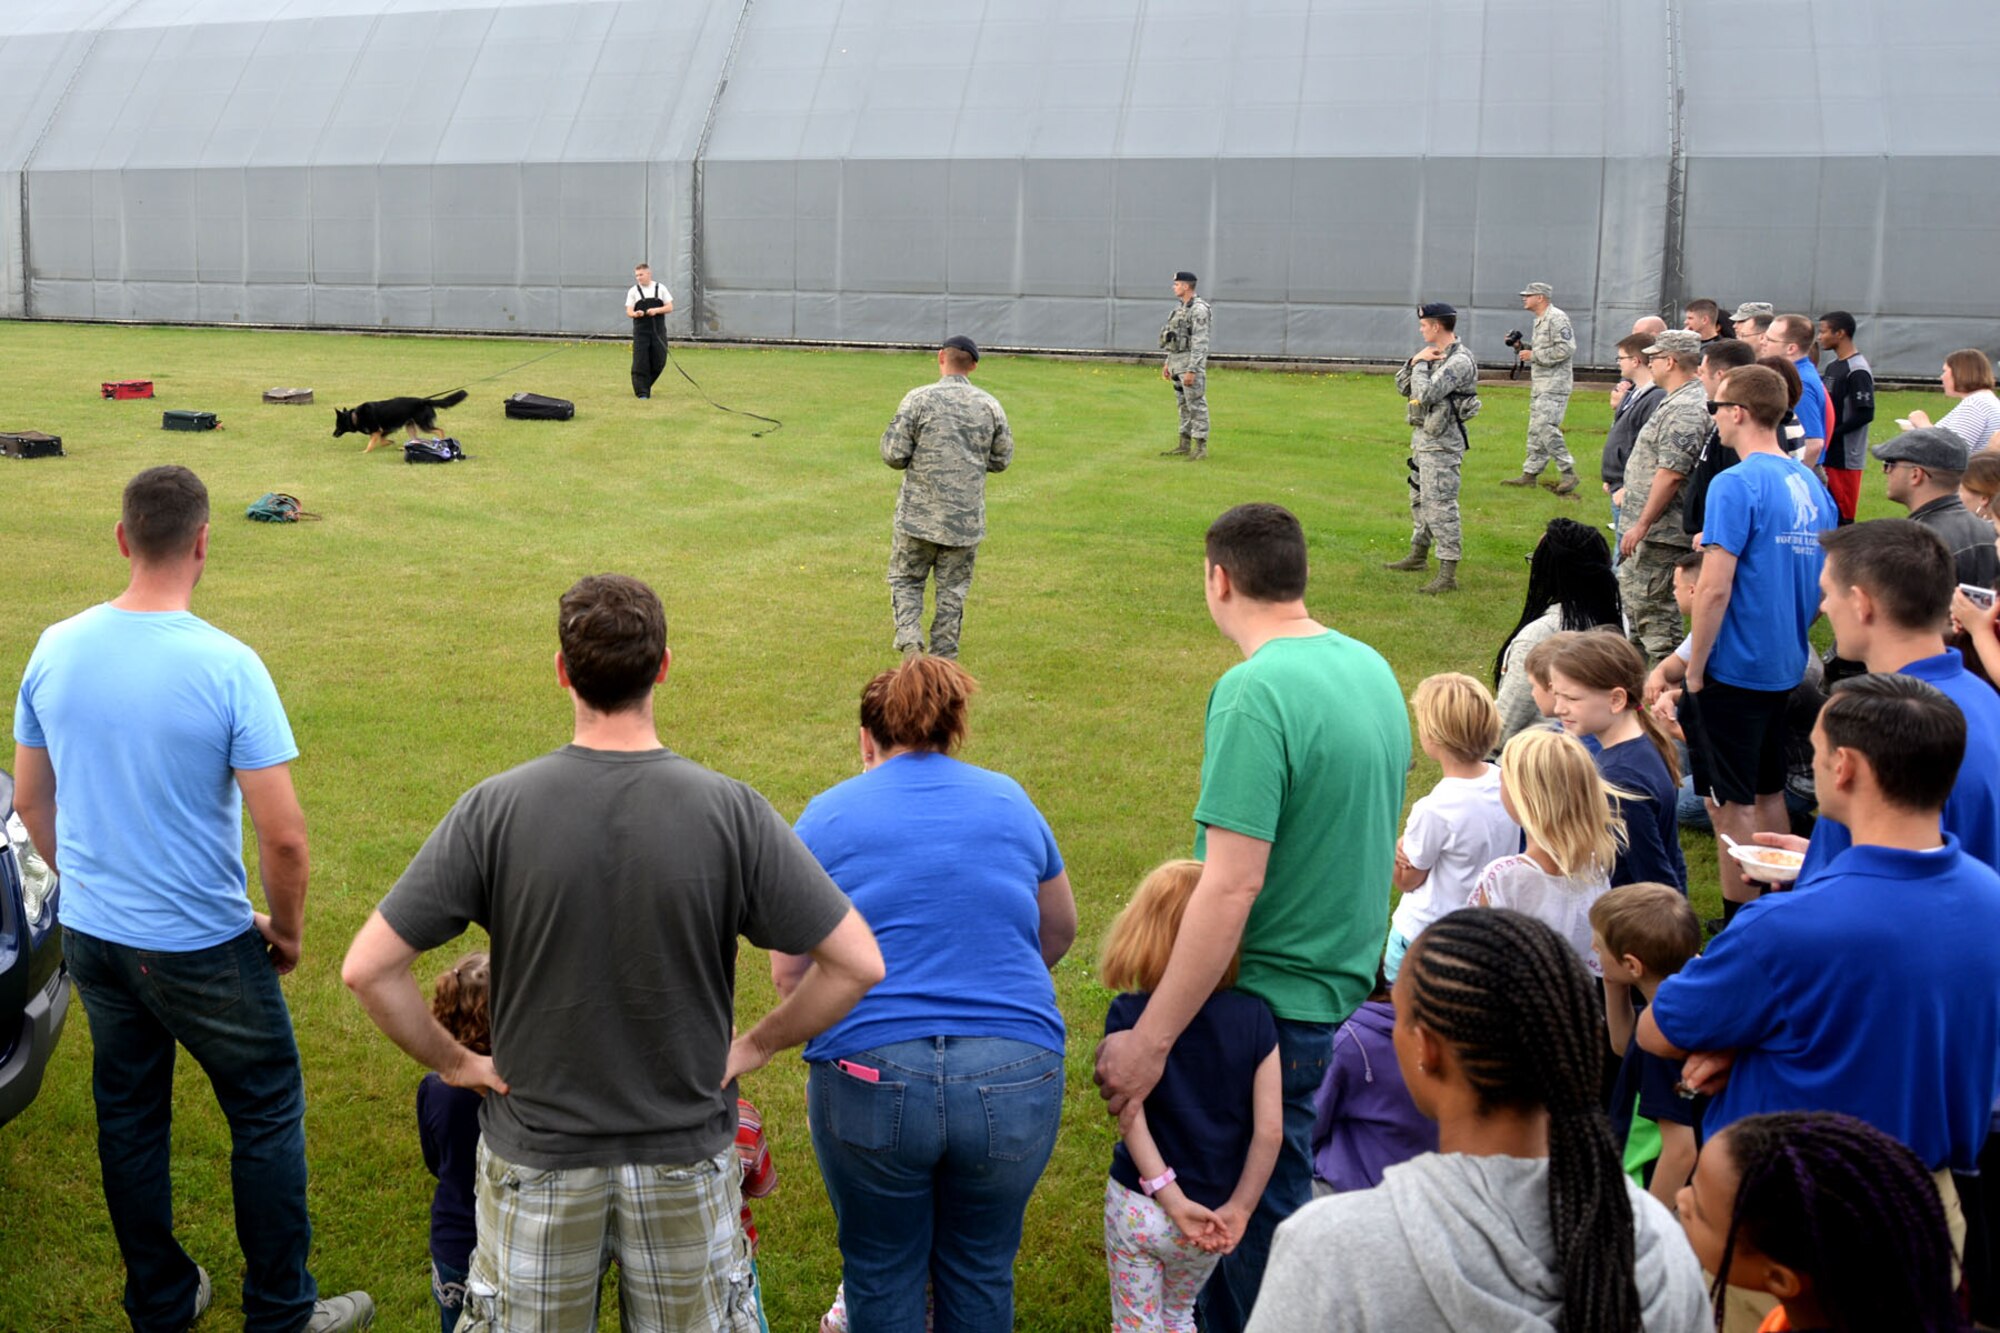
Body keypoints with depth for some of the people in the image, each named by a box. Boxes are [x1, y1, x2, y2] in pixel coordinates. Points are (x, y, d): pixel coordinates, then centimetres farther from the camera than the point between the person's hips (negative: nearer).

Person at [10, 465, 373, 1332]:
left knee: (128, 1116, 19)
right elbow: (282, 834, -22)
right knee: (268, 1115, 12)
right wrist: (287, 929, -4)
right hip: (200, 945, -6)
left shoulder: (56, 650, -5)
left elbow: (30, 798, 7)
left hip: (89, 934, 6)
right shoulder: (226, 667, -22)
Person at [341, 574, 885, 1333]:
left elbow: (368, 968, -14)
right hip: (688, 1153, 0)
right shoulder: (730, 811, -16)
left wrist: (453, 1062, 0)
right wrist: (754, 1048, -2)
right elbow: (858, 963, -15)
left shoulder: (495, 809, -15)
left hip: (535, 1154, 0)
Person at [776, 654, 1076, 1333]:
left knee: (882, 1276, 18)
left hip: (870, 1075, -2)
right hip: (1015, 1077, 2)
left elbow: (788, 974, 3)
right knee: (980, 1273, 20)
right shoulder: (1009, 801, 11)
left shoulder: (828, 815, 4)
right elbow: (1058, 933, 23)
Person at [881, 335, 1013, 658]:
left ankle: (908, 634, -8)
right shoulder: (990, 405, 1)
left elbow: (894, 454, -10)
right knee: (953, 589, 12)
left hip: (919, 515, -2)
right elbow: (1002, 459, 9)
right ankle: (943, 659, 14)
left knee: (905, 578, 13)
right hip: (966, 521, 2)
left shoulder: (919, 399, -8)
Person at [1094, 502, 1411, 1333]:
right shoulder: (1370, 666, 4)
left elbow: (1229, 889, -28)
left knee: (1263, 1215, 9)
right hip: (1347, 979, 8)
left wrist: (1149, 1041, -25)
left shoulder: (1255, 691, -24)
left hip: (1273, 1004, -8)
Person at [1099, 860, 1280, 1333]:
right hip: (1214, 1208, 2)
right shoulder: (1254, 1017, -10)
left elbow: (1131, 1117, -20)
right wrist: (1239, 1207, -3)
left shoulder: (1128, 1015, -13)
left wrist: (1172, 1200, -16)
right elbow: (1270, 1129, -12)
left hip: (1139, 1208, -2)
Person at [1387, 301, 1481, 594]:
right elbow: (1403, 387, 13)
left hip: (1441, 443, -10)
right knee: (1420, 499, 21)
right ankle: (1418, 555, 37)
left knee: (1439, 505, -12)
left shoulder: (1459, 361, -19)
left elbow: (1425, 394, -27)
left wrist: (1422, 363, -12)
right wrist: (1415, 361, -3)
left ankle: (1448, 575, -11)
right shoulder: (1432, 353, 10)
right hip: (1423, 437, 10)